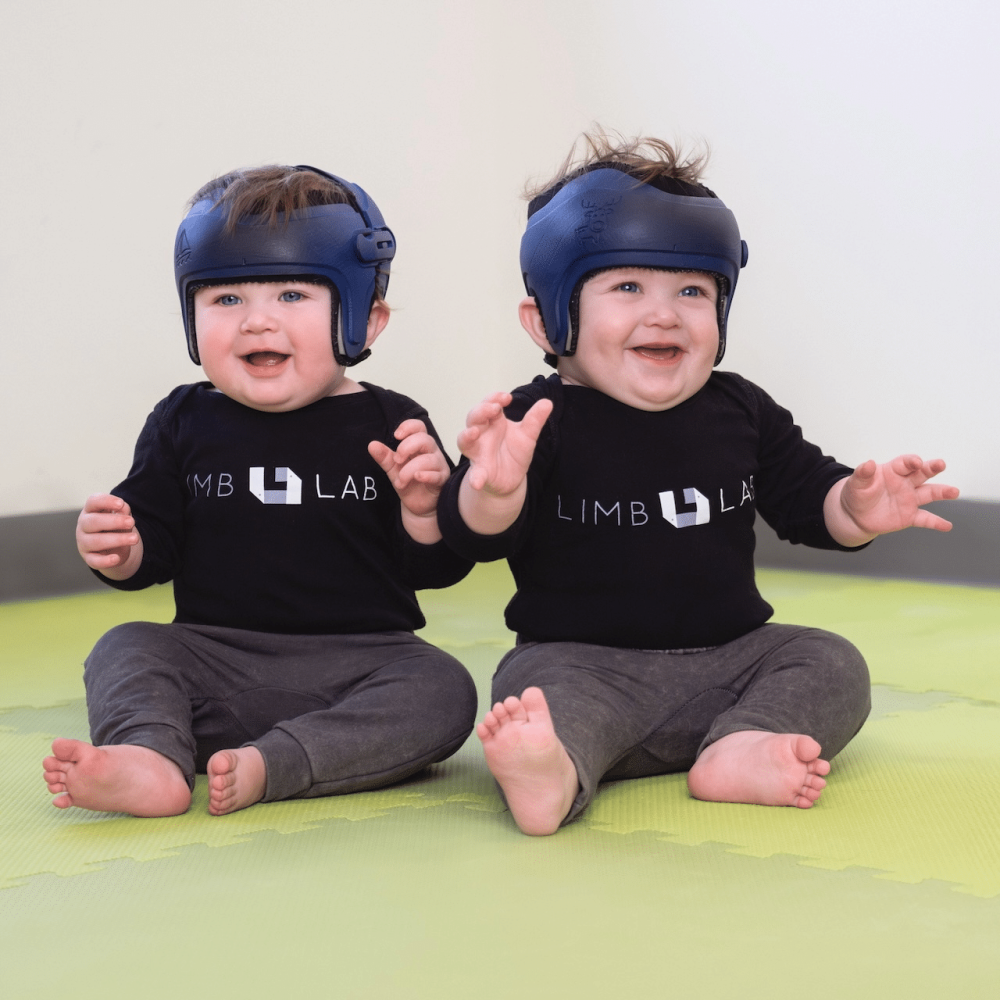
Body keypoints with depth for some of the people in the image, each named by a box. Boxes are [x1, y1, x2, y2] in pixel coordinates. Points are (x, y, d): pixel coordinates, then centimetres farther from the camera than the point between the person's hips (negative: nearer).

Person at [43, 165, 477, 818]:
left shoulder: (392, 426, 0)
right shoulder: (185, 423, 6)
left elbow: (435, 570, 1)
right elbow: (154, 537, 11)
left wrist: (423, 508, -19)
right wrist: (120, 551, -11)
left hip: (359, 662, -2)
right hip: (217, 656, 2)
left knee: (444, 690, -27)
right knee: (124, 651, -17)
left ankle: (265, 767, -38)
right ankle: (150, 758, -43)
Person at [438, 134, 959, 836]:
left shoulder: (741, 412, 8)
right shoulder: (544, 421, -8)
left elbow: (806, 500, 14)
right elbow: (474, 537, -18)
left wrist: (858, 507, -10)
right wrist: (492, 489, -43)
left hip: (730, 659, 5)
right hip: (586, 663, -5)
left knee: (832, 664, -12)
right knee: (539, 686, -32)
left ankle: (740, 751, -35)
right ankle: (554, 770, -61)